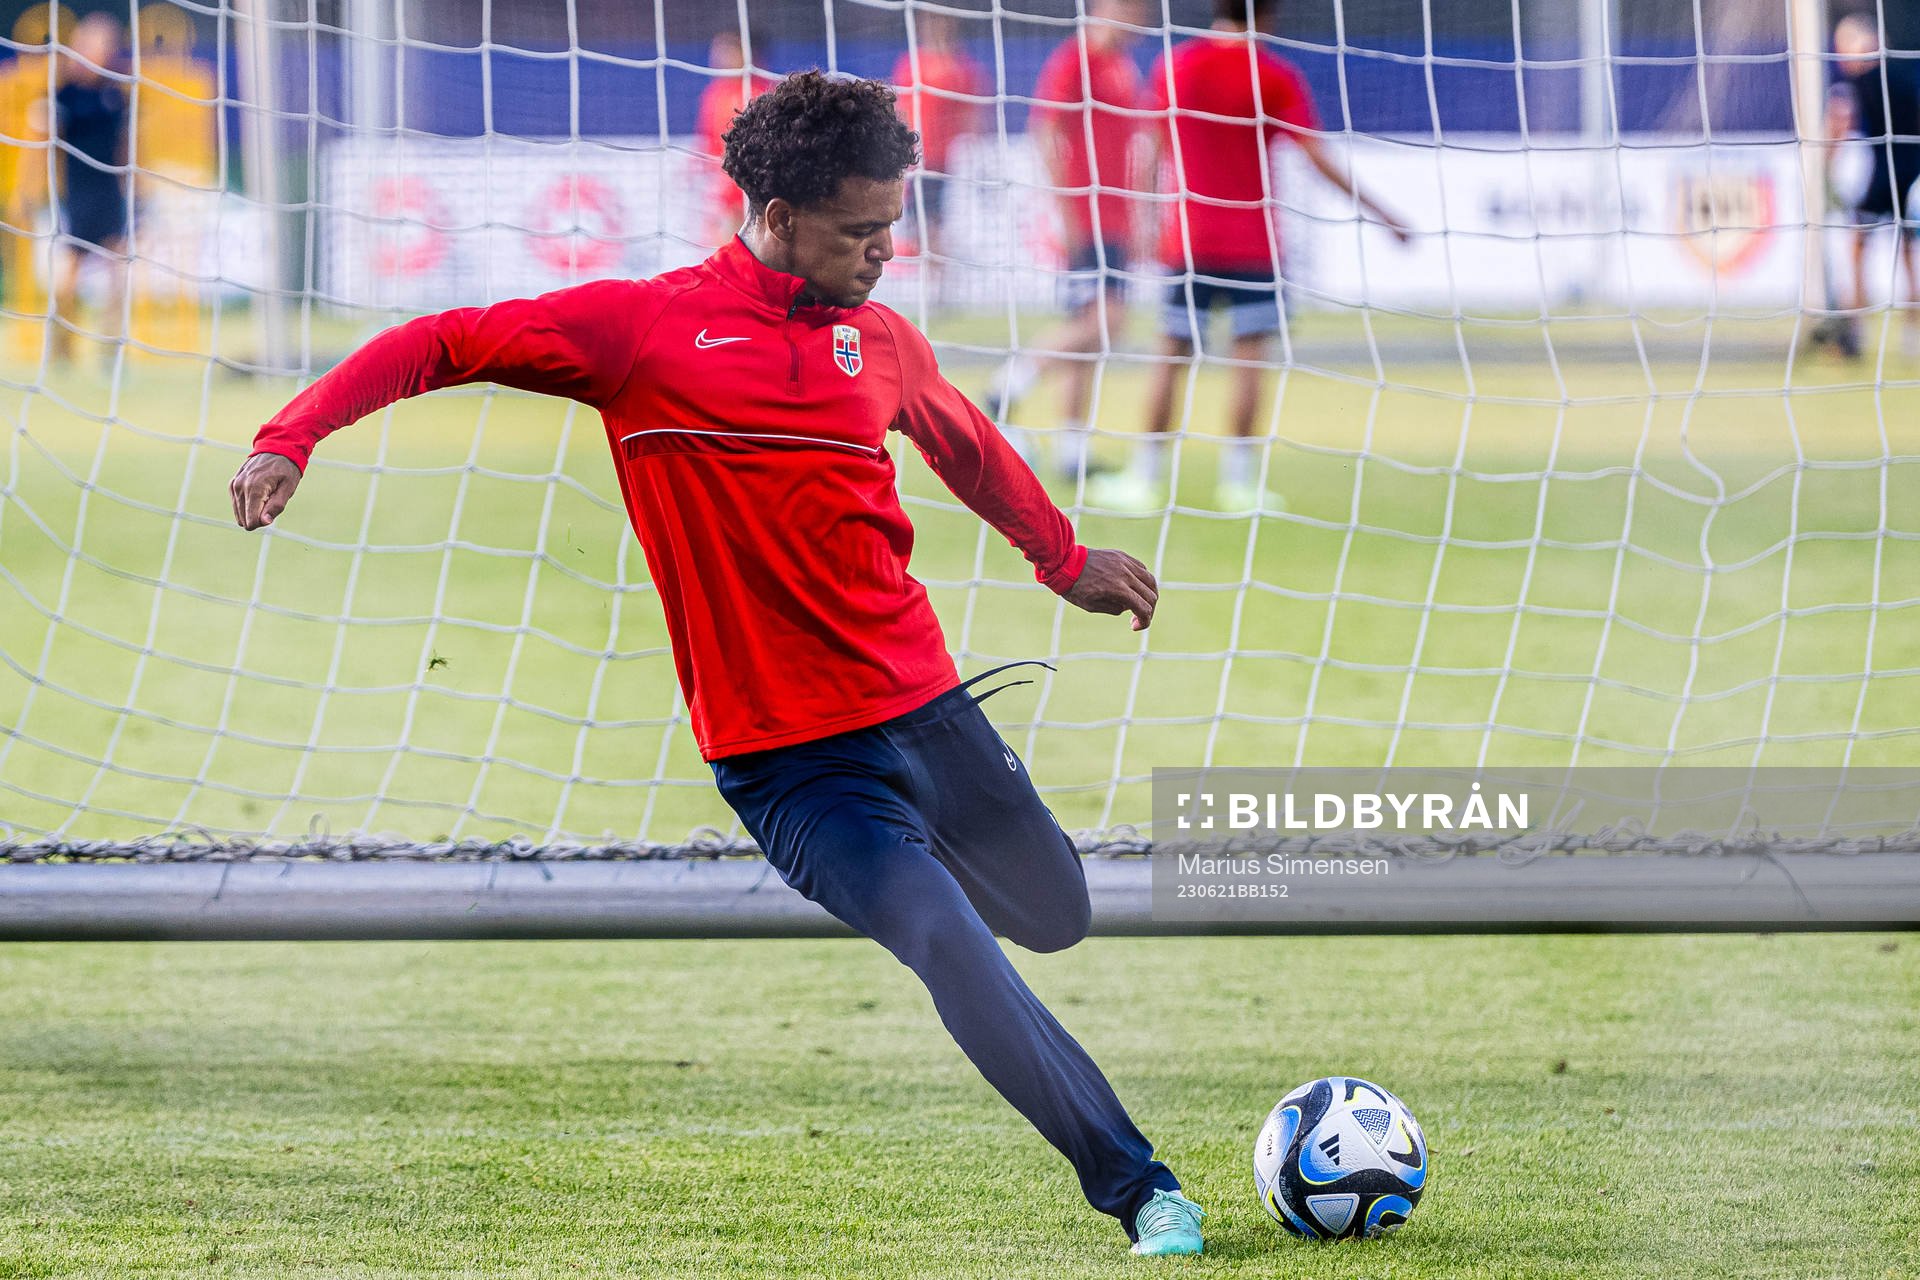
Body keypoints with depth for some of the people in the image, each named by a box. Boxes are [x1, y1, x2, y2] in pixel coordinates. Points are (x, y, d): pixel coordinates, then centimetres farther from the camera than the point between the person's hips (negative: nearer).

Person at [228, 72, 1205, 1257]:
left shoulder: (884, 342, 7)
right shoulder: (642, 326, -7)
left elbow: (967, 445, 28)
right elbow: (441, 346, -4)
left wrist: (1065, 557, 39)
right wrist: (293, 435, -16)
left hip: (928, 711, 5)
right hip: (788, 759, -5)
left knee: (1057, 917, 16)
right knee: (955, 949, -20)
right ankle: (1142, 1190, -12)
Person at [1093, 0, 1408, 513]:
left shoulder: (1171, 66, 3)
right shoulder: (1277, 76, -5)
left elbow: (1155, 153, 8)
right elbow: (1320, 159, -7)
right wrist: (1380, 214, 0)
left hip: (1187, 236, 3)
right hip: (1254, 239, -3)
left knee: (1171, 355, 7)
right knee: (1250, 355, 0)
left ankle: (1146, 477, 6)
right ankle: (1238, 480, -3)